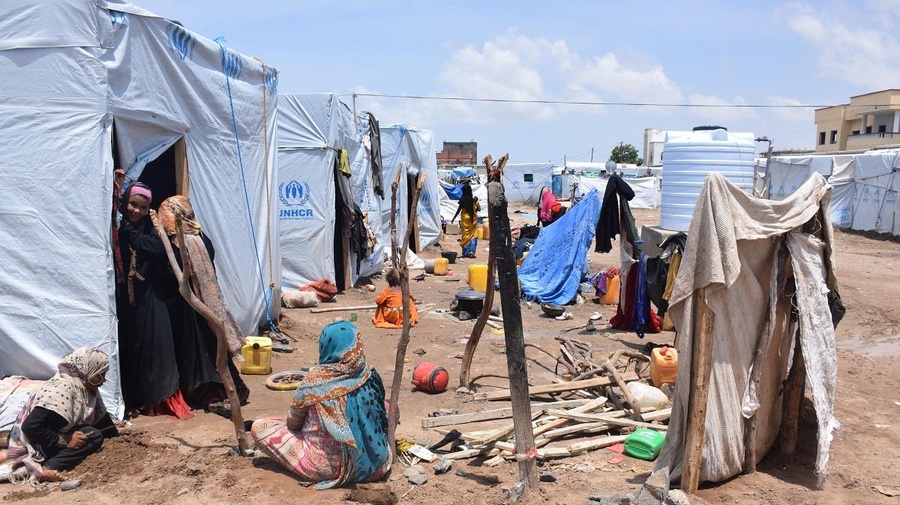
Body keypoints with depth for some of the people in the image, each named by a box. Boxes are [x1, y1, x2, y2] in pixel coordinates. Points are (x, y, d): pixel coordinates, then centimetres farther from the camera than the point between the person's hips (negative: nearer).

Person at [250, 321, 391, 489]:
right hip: (373, 463, 1)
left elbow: (293, 422, -2)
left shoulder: (315, 379, -17)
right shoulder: (370, 376, -8)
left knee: (258, 427, 5)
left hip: (327, 466, -1)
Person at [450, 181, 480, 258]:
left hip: (465, 218, 0)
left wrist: (453, 219, 5)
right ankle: (472, 251, -8)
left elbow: (458, 210, -5)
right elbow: (479, 209, -4)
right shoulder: (474, 198, -5)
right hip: (473, 218, 0)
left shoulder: (462, 199, -8)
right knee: (473, 236, 6)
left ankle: (465, 252, 10)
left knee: (465, 235, 9)